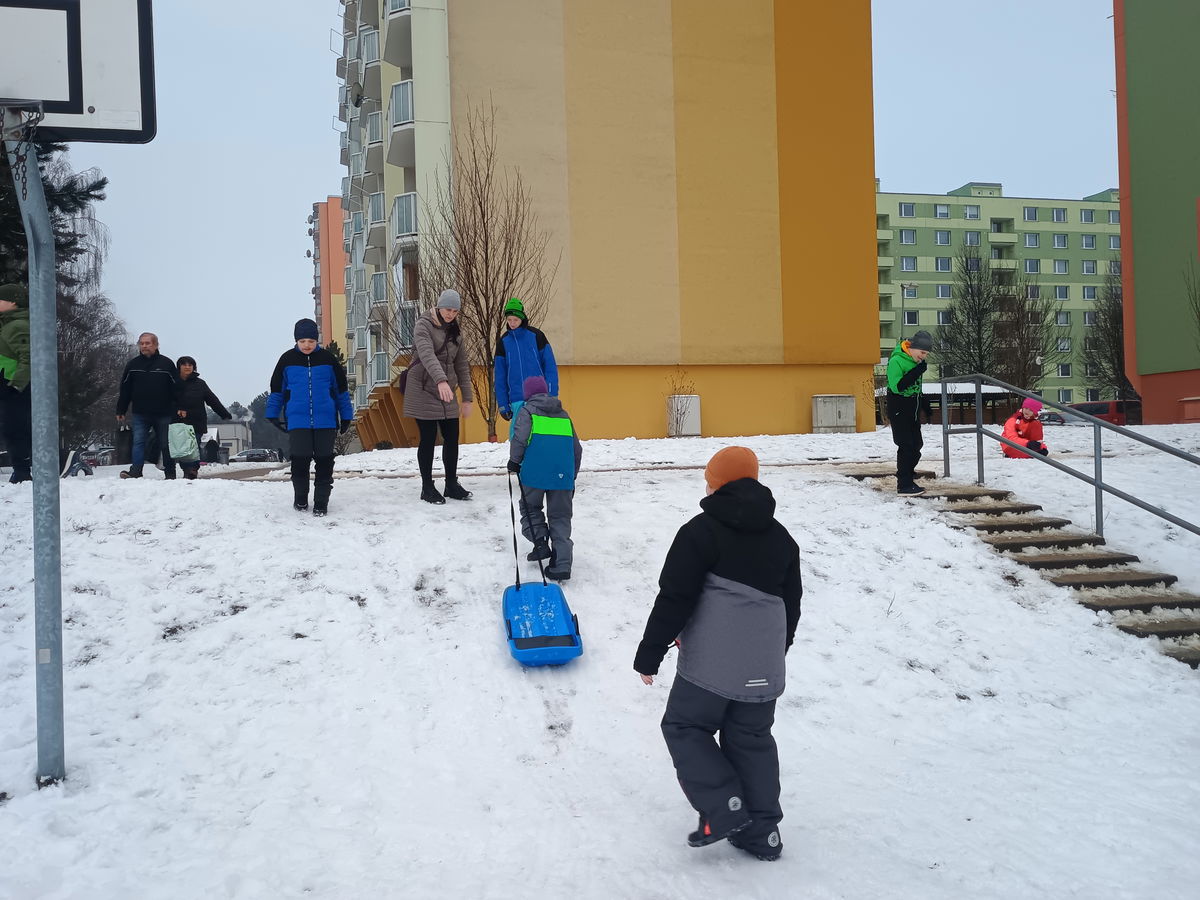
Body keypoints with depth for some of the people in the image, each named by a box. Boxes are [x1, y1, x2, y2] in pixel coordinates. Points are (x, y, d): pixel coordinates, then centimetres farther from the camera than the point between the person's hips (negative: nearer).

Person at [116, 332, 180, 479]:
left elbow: (176, 388, -1)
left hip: (163, 414, -2)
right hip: (140, 414, 2)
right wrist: (120, 411, 6)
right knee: (138, 442, -8)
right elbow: (124, 389, 9)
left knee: (166, 444, 6)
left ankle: (170, 475, 12)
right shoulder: (132, 365, 5)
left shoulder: (166, 364, -1)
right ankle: (135, 472, -13)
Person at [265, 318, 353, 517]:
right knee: (299, 460, -2)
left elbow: (341, 389, 10)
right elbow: (277, 389, 12)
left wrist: (346, 417, 11)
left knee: (324, 462, 2)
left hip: (325, 421, 0)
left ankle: (321, 502, 10)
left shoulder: (328, 359, 3)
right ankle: (300, 498, 18)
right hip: (297, 421, 0)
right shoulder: (287, 360, 3)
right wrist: (272, 414, 9)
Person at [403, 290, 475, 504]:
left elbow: (462, 366, 15)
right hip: (423, 391, -6)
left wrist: (467, 398, 9)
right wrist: (441, 380, -42)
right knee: (428, 439, -2)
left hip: (446, 394, 6)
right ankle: (427, 487, 8)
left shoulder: (454, 332, 13)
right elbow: (427, 355, -26)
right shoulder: (424, 326, -8)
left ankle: (452, 485, 16)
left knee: (452, 438, 4)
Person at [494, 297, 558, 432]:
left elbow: (550, 367, 1)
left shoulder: (536, 336, 1)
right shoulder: (503, 341, 7)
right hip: (517, 400, 1)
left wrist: (552, 395, -7)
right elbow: (500, 376, 9)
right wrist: (503, 404, 5)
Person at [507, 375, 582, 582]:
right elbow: (577, 449, 21)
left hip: (535, 472, -3)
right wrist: (572, 476, 29)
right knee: (560, 517, 8)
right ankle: (561, 564, -1)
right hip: (563, 474, 3)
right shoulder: (563, 414, 21)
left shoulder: (527, 410, 7)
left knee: (530, 507, 21)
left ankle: (541, 543, 5)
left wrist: (514, 461, 7)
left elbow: (519, 437, -9)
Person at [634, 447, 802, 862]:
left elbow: (674, 599, -11)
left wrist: (649, 654, -5)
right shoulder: (782, 538, 11)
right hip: (763, 667, 6)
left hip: (710, 662, -6)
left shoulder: (701, 531, -8)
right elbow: (792, 605, 18)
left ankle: (723, 810, -1)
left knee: (684, 726, 11)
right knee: (752, 738, 16)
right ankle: (762, 830, 17)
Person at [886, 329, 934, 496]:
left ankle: (907, 474, 28)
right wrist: (917, 371, -29)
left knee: (917, 444, 12)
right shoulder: (896, 361, -19)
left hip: (912, 410, 9)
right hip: (899, 411, -9)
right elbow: (897, 387, -27)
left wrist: (924, 404, 24)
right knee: (906, 446, -10)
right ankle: (904, 485, -6)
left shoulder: (915, 361, 9)